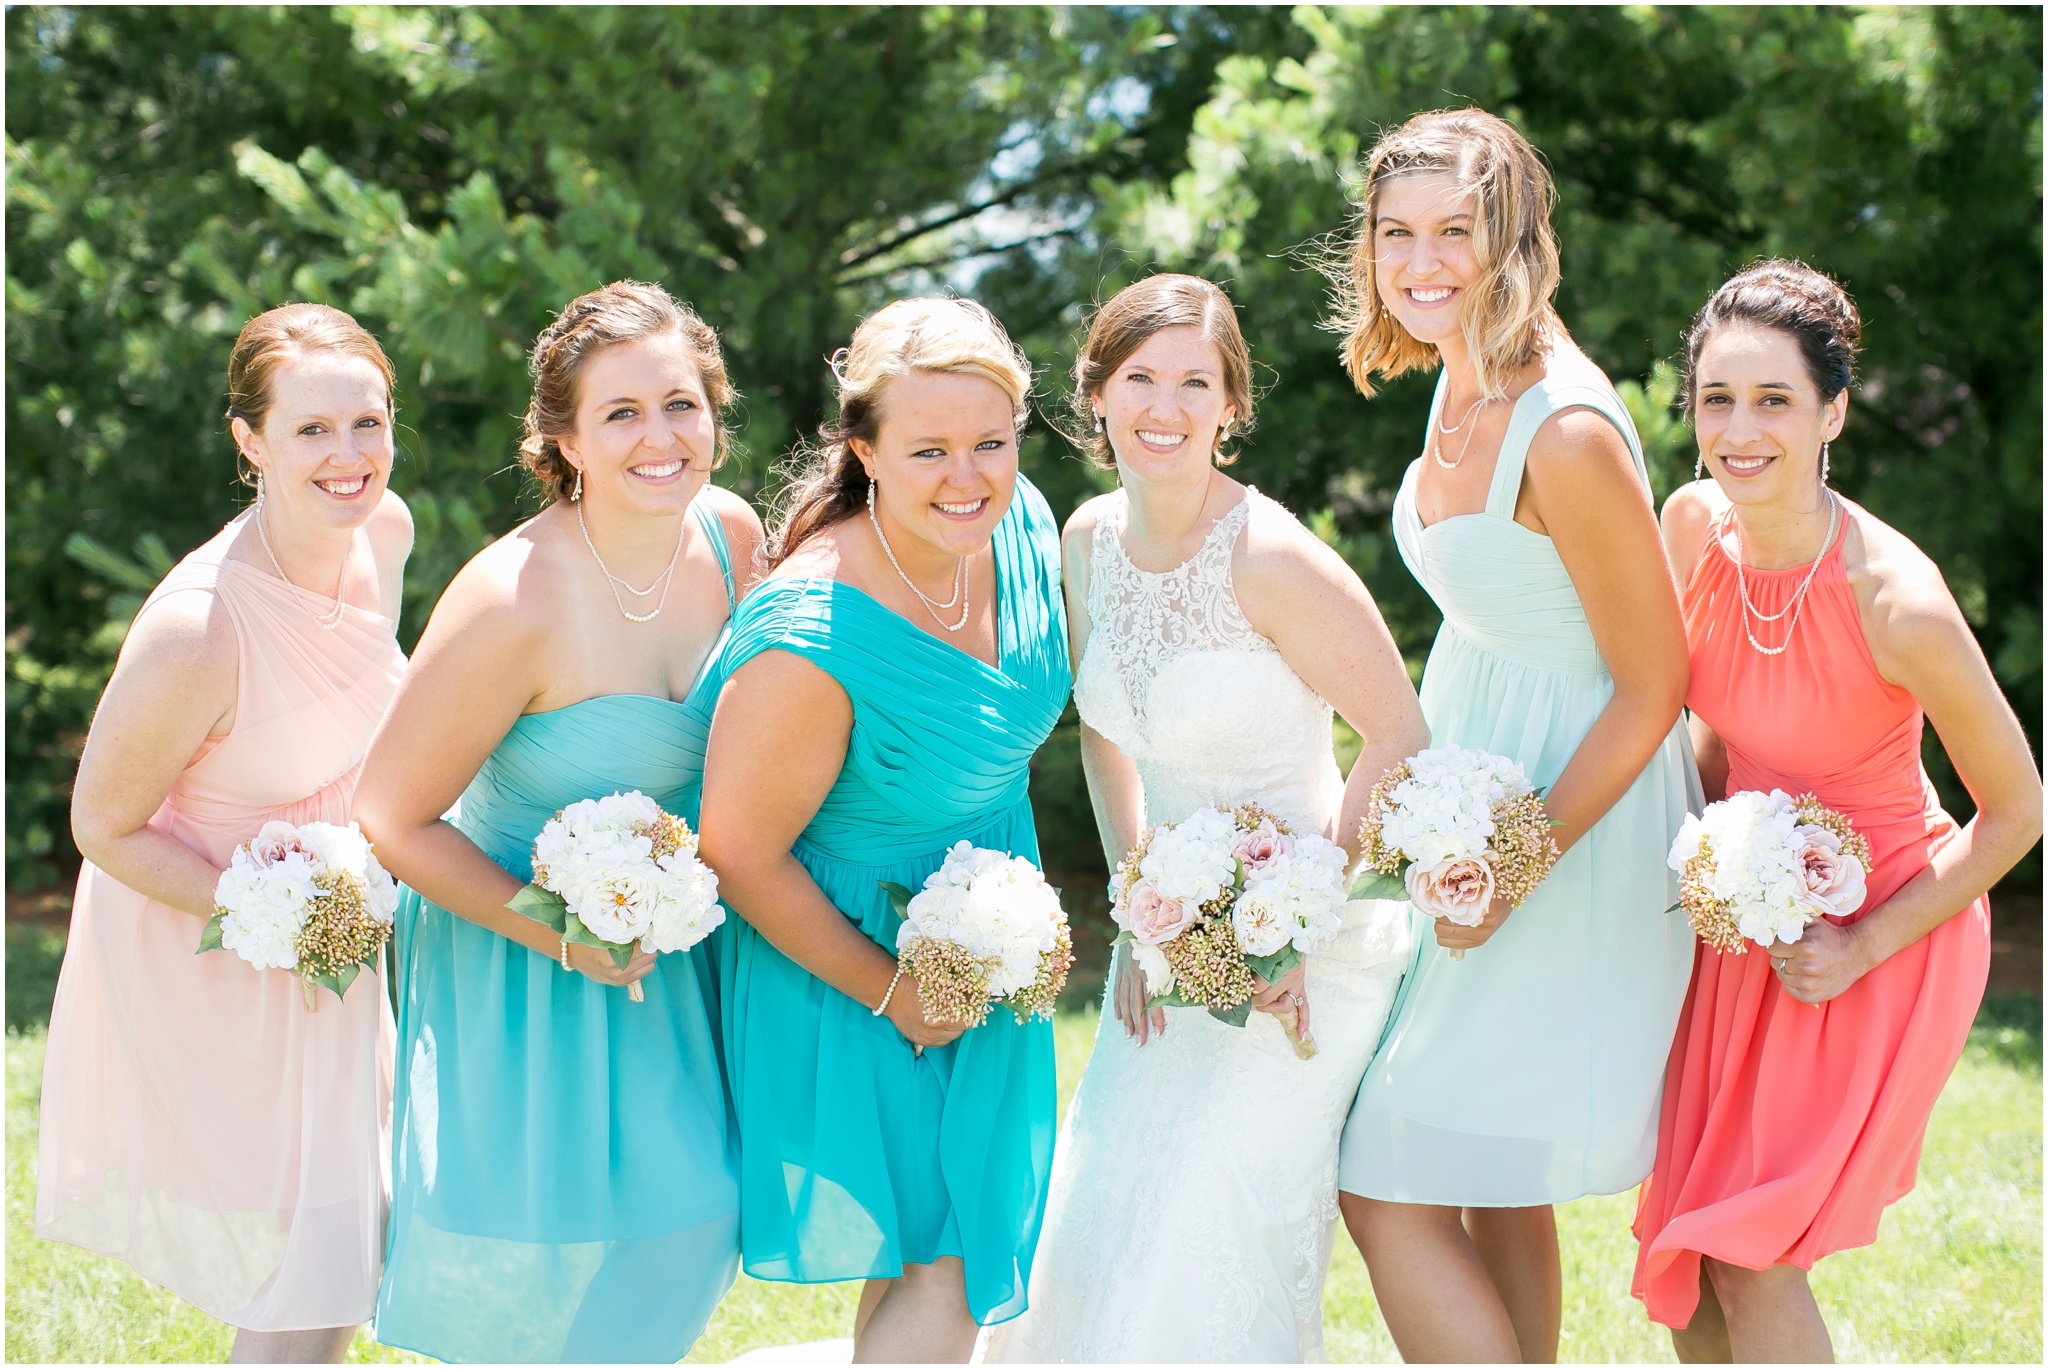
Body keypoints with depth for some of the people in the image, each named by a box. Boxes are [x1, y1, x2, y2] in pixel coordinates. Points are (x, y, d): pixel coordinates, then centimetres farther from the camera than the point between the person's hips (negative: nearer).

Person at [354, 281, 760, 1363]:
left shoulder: (730, 534, -9)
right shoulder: (513, 602, -29)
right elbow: (396, 818, -18)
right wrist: (562, 936, -20)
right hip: (519, 945, -6)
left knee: (679, 1214, 13)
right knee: (543, 1253, 4)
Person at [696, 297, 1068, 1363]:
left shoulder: (1020, 524, -11)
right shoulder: (809, 641, -33)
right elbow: (738, 853, -21)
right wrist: (890, 989, -11)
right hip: (852, 953, -7)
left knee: (946, 1248, 16)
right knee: (937, 1260, -5)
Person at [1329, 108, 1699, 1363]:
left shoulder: (1568, 435, -26)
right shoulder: (1463, 380, 2)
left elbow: (1654, 685, -20)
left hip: (1578, 819, -9)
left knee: (1393, 1193, -6)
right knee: (1495, 1188, 19)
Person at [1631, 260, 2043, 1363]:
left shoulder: (1899, 602, -28)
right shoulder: (1694, 526, -11)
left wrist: (1867, 947, -17)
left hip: (1884, 935, -6)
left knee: (1749, 1258, -7)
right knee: (1686, 1247, 9)